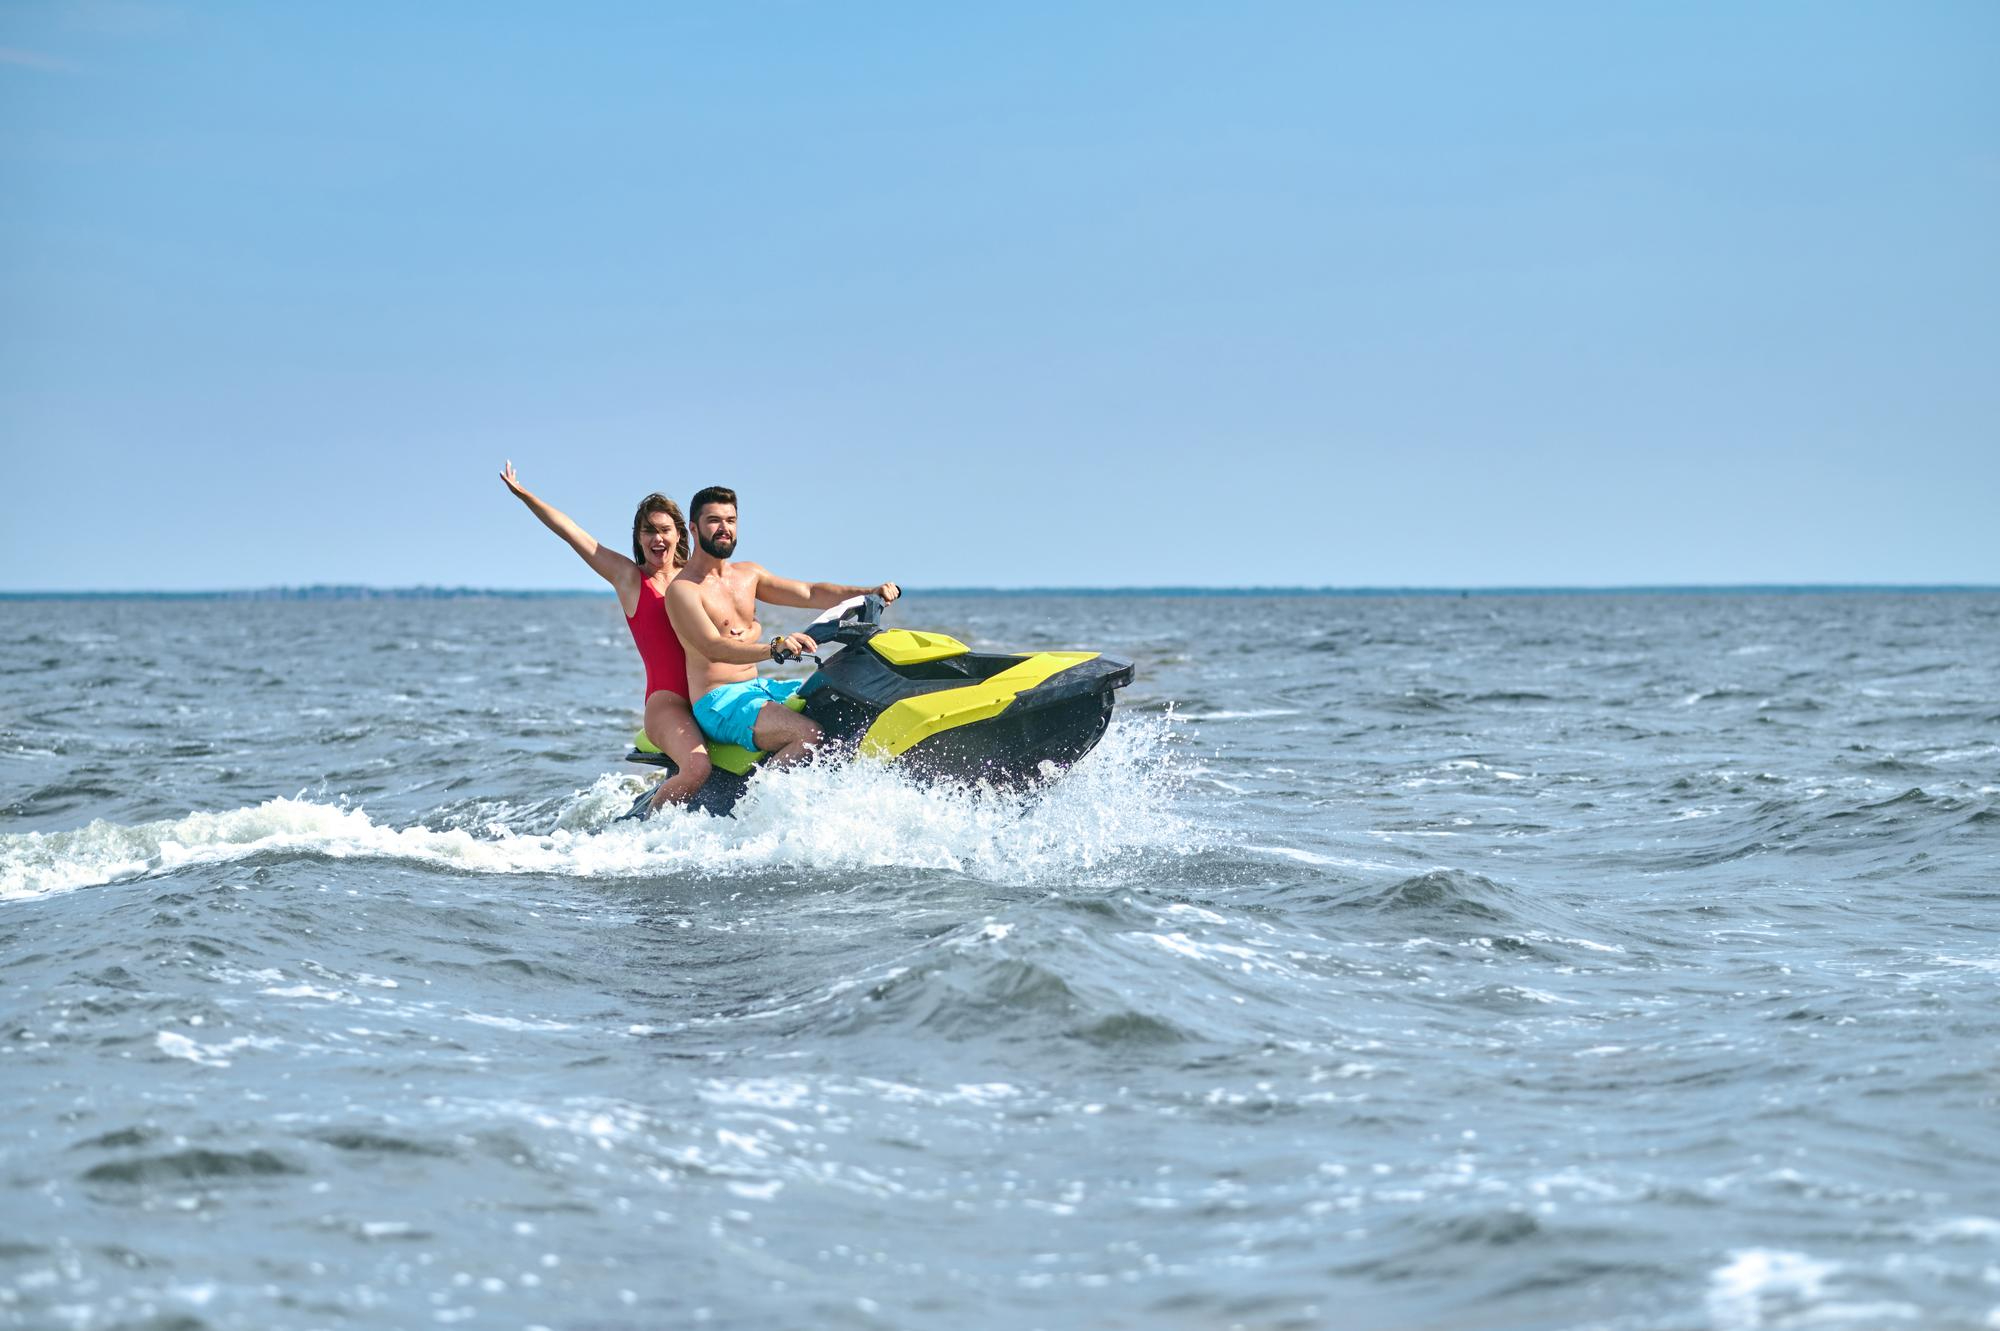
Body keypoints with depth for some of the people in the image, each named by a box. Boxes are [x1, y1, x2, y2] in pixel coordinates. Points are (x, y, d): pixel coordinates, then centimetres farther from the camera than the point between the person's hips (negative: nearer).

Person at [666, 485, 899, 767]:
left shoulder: (747, 573, 16)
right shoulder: (682, 589, -10)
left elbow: (808, 594, 12)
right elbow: (712, 648, -24)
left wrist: (872, 593, -3)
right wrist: (773, 649, -41)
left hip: (759, 689, 9)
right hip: (719, 702, -9)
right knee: (811, 734, -31)